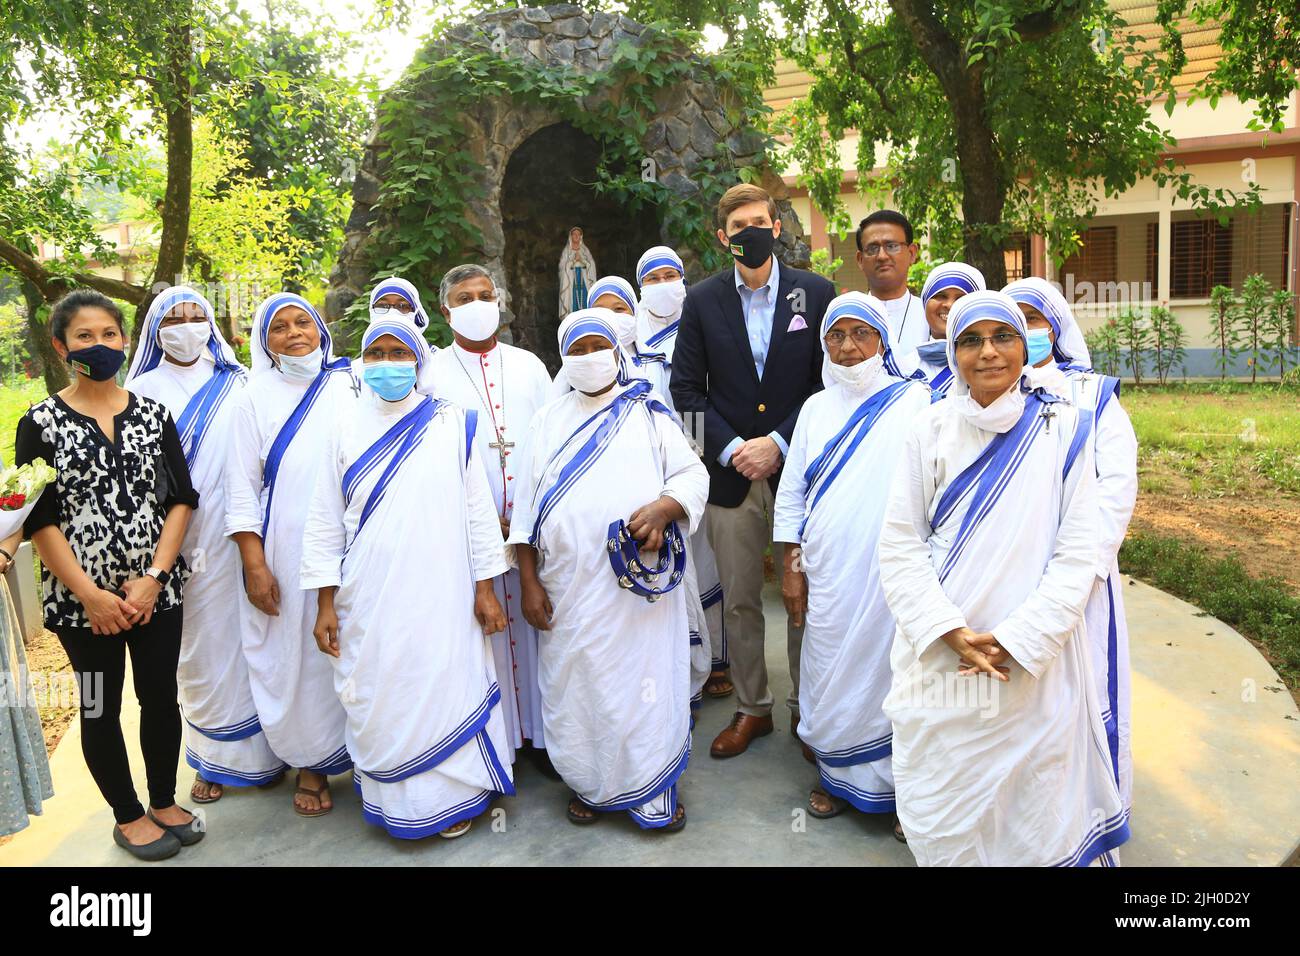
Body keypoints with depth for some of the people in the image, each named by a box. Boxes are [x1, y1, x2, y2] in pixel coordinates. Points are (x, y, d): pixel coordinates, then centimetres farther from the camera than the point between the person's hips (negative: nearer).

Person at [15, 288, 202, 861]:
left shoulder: (153, 415, 4)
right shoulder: (42, 423, -3)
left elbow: (181, 499, 0)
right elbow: (37, 518, -6)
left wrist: (154, 578, -10)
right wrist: (89, 594, -12)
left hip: (157, 590, 2)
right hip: (82, 596, -2)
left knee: (161, 695, 10)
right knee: (101, 706, 10)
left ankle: (165, 801, 30)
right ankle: (128, 816, 27)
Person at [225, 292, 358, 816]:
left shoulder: (352, 384, 5)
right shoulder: (256, 397, 4)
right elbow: (242, 488, 2)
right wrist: (254, 566, -5)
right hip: (288, 553, 0)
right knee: (299, 654, 4)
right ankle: (310, 763, 21)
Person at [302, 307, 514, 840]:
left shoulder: (451, 425, 3)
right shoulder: (347, 430, 5)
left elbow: (478, 510, 3)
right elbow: (325, 523, 6)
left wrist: (485, 588, 1)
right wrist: (325, 604, 2)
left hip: (442, 593, -1)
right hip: (369, 599, 1)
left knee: (447, 689, 3)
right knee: (381, 699, 7)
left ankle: (455, 796, 22)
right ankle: (397, 803, 24)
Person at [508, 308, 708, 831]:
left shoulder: (650, 414, 8)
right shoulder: (548, 420, 11)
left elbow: (694, 474, 3)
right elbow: (526, 507, 9)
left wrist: (663, 507, -18)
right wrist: (529, 582, 3)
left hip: (639, 586, -1)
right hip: (568, 588, 2)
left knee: (644, 680, 0)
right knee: (576, 684, 7)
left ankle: (653, 789, 16)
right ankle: (590, 784, 26)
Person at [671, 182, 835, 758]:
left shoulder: (816, 293, 2)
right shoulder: (702, 301, 5)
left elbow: (829, 381, 0)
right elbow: (686, 387, 4)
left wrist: (779, 442, -10)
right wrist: (731, 449, -8)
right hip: (731, 473, 1)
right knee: (739, 602, 10)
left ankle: (806, 706, 24)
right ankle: (750, 709, 25)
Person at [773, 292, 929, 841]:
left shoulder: (915, 401, 2)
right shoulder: (816, 408, 12)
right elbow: (791, 492, 13)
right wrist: (791, 568, 8)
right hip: (827, 574, 3)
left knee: (894, 673, 0)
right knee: (832, 673, 9)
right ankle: (838, 777, 26)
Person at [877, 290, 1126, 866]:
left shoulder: (1061, 430, 1)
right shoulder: (931, 430, 3)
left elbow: (1076, 553, -3)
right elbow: (899, 544, 0)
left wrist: (1018, 640, -12)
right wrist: (951, 632, -11)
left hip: (1033, 664, -1)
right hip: (938, 660, 1)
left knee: (1032, 803, 7)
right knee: (940, 804, 10)